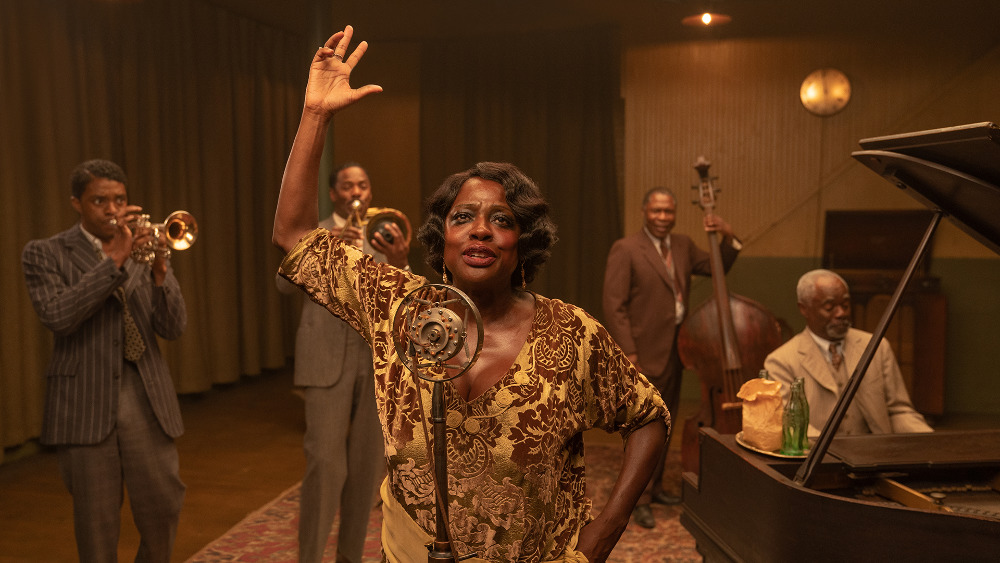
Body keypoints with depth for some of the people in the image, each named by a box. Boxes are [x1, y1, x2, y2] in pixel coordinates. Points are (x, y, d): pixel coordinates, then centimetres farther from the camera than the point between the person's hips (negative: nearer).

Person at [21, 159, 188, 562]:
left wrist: (159, 273, -18)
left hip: (147, 403, 2)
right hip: (85, 405, -2)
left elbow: (173, 328, -1)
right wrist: (113, 260, -22)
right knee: (97, 524, 6)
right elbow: (57, 317, -16)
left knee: (163, 513, 6)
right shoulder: (45, 253, 2)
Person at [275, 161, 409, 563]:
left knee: (366, 465, 7)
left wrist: (399, 265, -23)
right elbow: (286, 283, -11)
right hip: (327, 360, -3)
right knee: (325, 462, -9)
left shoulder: (383, 239, 11)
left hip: (376, 361, 3)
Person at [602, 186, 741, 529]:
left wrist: (728, 238, -1)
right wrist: (628, 353, -20)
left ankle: (655, 486, 32)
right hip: (646, 353, -7)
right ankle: (640, 499, 8)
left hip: (675, 350, 7)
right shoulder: (625, 250, -11)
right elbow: (614, 306, -15)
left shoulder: (683, 246, 10)